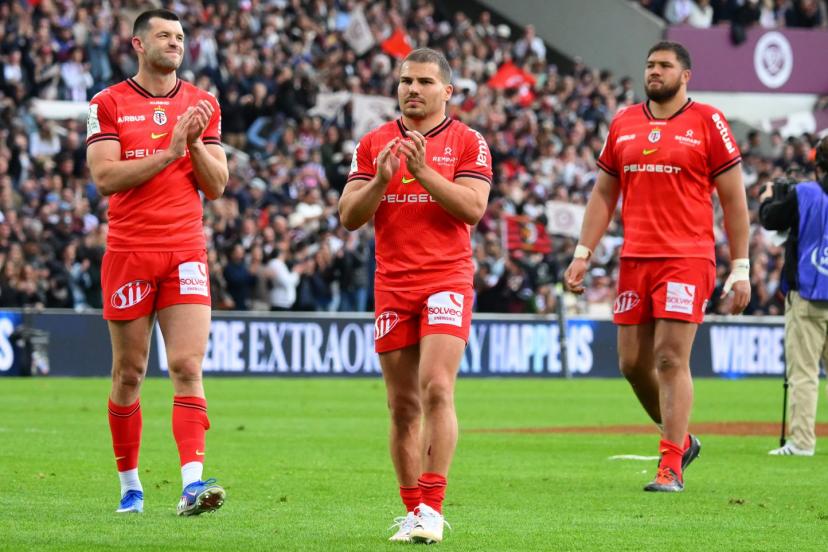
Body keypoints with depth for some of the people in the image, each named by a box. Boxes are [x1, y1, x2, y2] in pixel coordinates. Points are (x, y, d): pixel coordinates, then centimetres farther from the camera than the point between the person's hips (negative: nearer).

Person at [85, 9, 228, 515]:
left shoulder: (202, 106, 10)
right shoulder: (109, 105, 1)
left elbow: (216, 186, 9)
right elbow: (105, 176, -11)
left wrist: (196, 144, -8)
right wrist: (169, 151, -15)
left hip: (186, 252, 1)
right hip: (129, 252, -1)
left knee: (188, 368, -11)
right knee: (130, 373, 6)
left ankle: (193, 483, -21)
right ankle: (130, 485, 18)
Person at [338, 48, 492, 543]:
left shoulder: (468, 142, 2)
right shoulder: (374, 144, 11)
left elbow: (473, 208, -11)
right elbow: (350, 217, 6)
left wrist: (424, 172, -18)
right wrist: (381, 179, -12)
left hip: (447, 281, -3)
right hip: (392, 285, 4)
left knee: (436, 389, -17)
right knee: (403, 405, 5)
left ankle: (432, 507, -16)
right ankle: (413, 511, 12)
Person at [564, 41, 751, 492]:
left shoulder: (707, 123, -1)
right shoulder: (623, 124, 12)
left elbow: (733, 200, 1)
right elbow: (603, 194, 18)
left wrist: (740, 268, -3)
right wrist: (582, 255, 9)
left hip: (687, 259, -5)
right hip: (634, 260, 5)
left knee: (671, 358, -11)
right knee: (633, 362, 6)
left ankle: (671, 467, -7)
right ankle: (680, 440, 26)